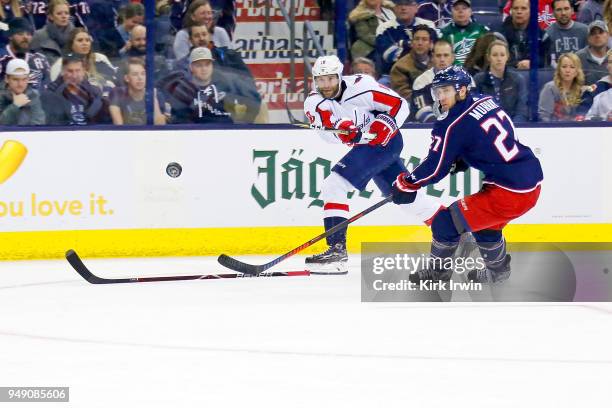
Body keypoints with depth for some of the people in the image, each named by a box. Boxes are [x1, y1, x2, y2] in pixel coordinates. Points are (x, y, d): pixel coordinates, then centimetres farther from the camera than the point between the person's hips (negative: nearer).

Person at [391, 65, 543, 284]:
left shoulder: (454, 125, -14)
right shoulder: (485, 102, 9)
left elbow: (436, 167, -7)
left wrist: (408, 183, 7)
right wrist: (461, 160, 25)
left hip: (508, 192, -9)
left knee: (446, 222, 1)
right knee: (484, 221, 33)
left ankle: (437, 271, 19)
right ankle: (497, 268, 47)